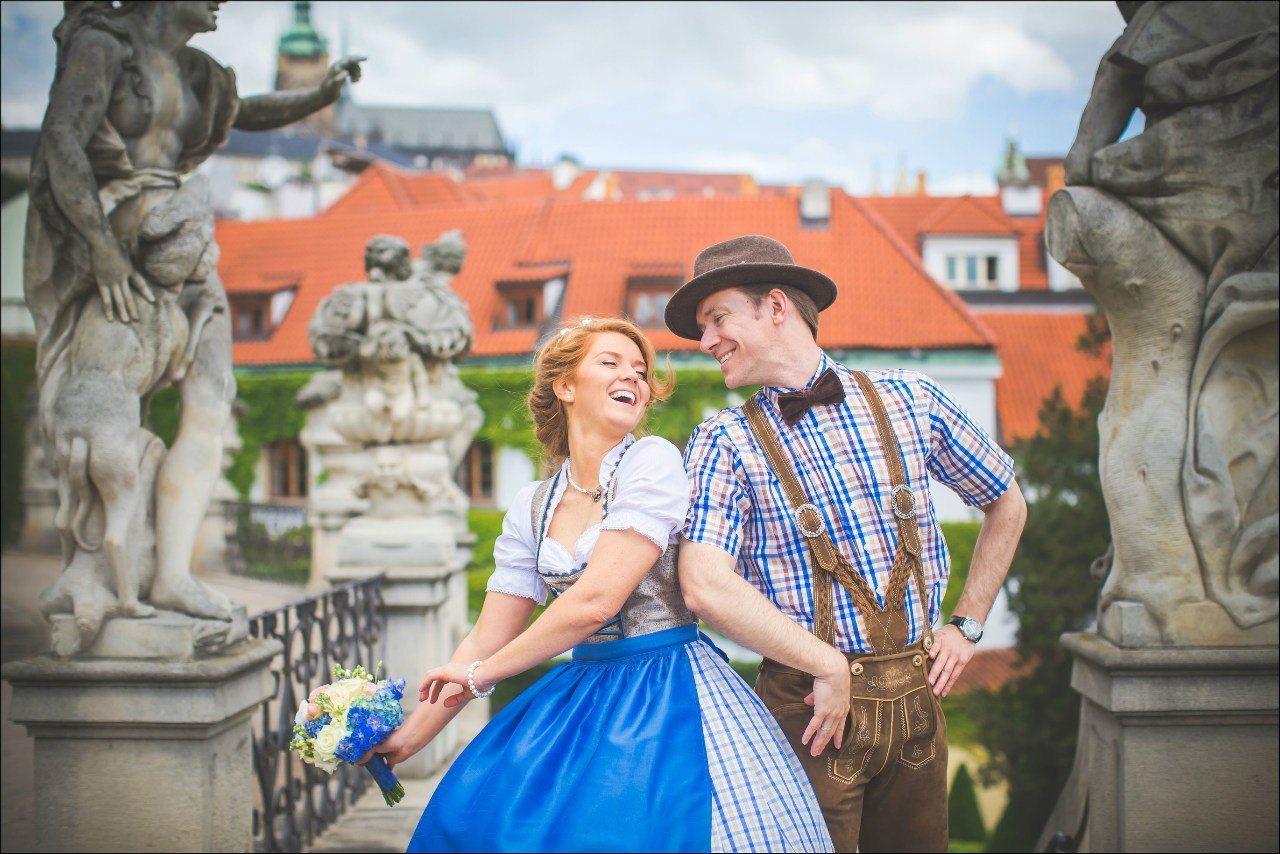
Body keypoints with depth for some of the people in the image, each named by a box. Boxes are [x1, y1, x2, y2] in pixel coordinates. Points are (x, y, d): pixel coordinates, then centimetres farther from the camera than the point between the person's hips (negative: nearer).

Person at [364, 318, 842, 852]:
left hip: (669, 691, -5)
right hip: (581, 698, 5)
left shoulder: (653, 462, -9)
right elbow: (486, 640, 11)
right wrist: (408, 737, 7)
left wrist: (481, 676, -6)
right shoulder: (531, 507, 8)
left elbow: (596, 601, -16)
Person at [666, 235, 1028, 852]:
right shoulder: (725, 443, -3)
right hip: (809, 708, -2)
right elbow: (706, 588, -17)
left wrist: (966, 626, 12)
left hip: (916, 695, 3)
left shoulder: (909, 400, 5)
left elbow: (1006, 505, 17)